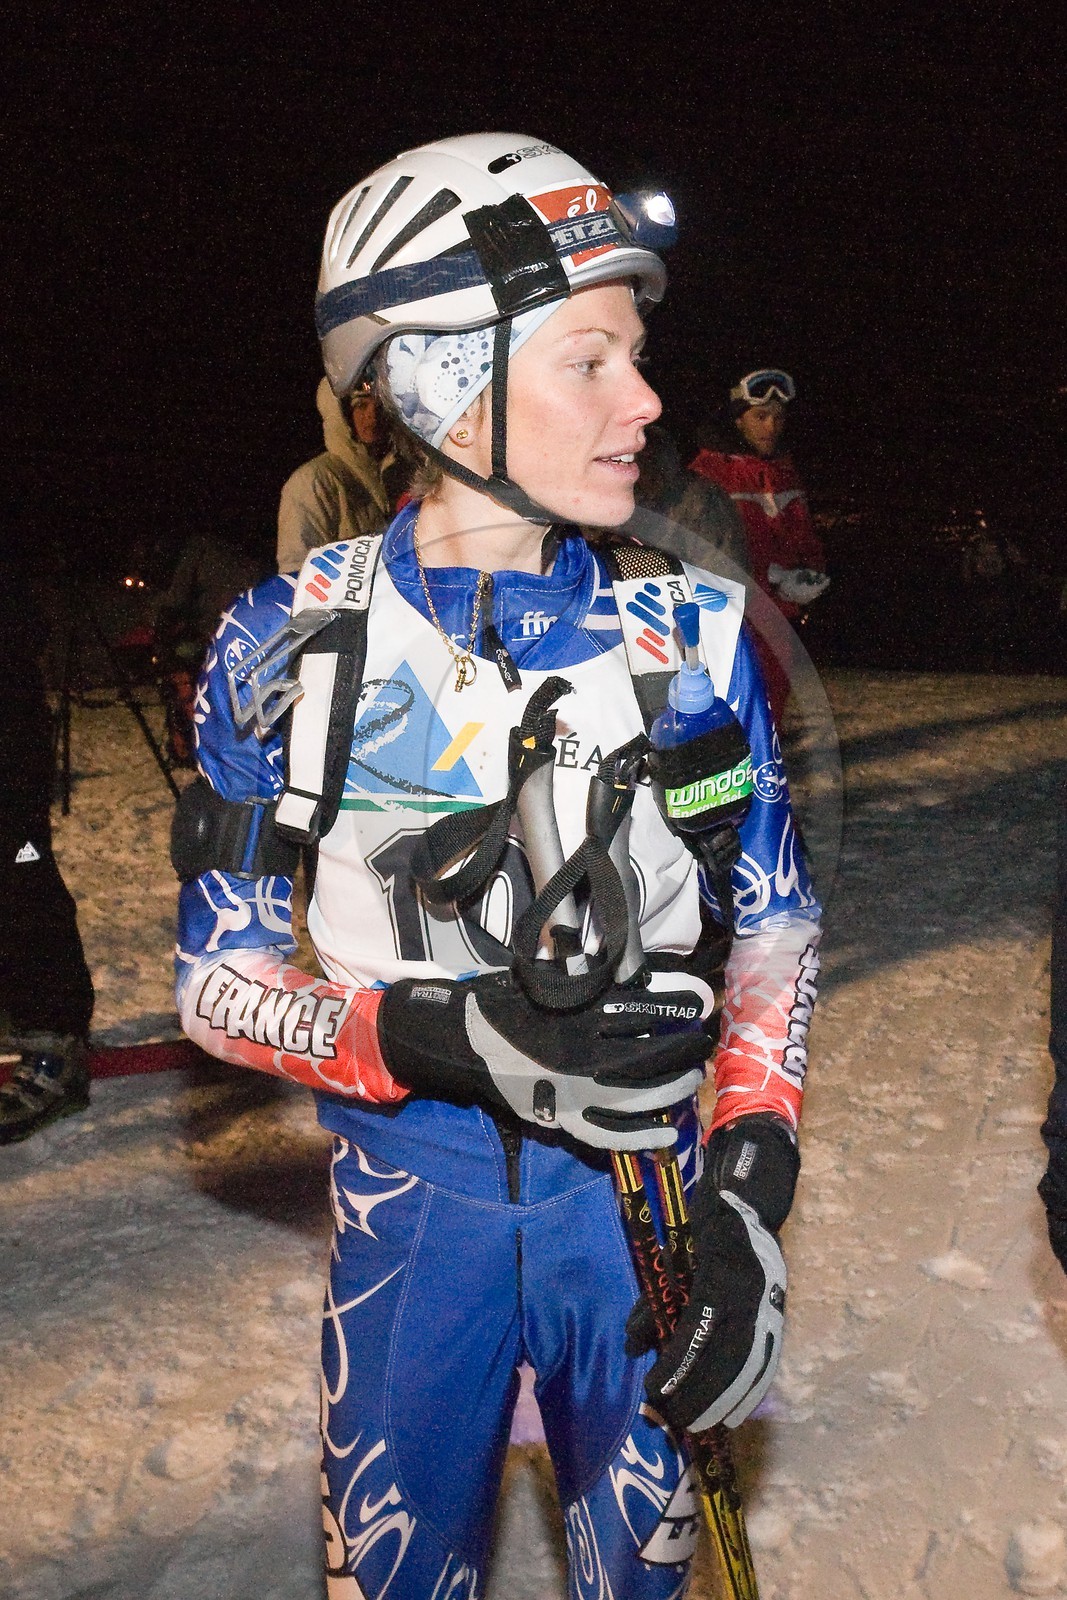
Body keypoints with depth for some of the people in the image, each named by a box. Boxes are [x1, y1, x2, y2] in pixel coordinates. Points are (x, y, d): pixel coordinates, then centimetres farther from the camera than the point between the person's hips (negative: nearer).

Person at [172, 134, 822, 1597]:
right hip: (411, 1196, -1)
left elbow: (775, 930, 2)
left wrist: (751, 1194, -11)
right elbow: (219, 979, -6)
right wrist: (441, 1040, -24)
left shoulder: (692, 631, -5)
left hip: (642, 1190, 1)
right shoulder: (290, 649, -9)